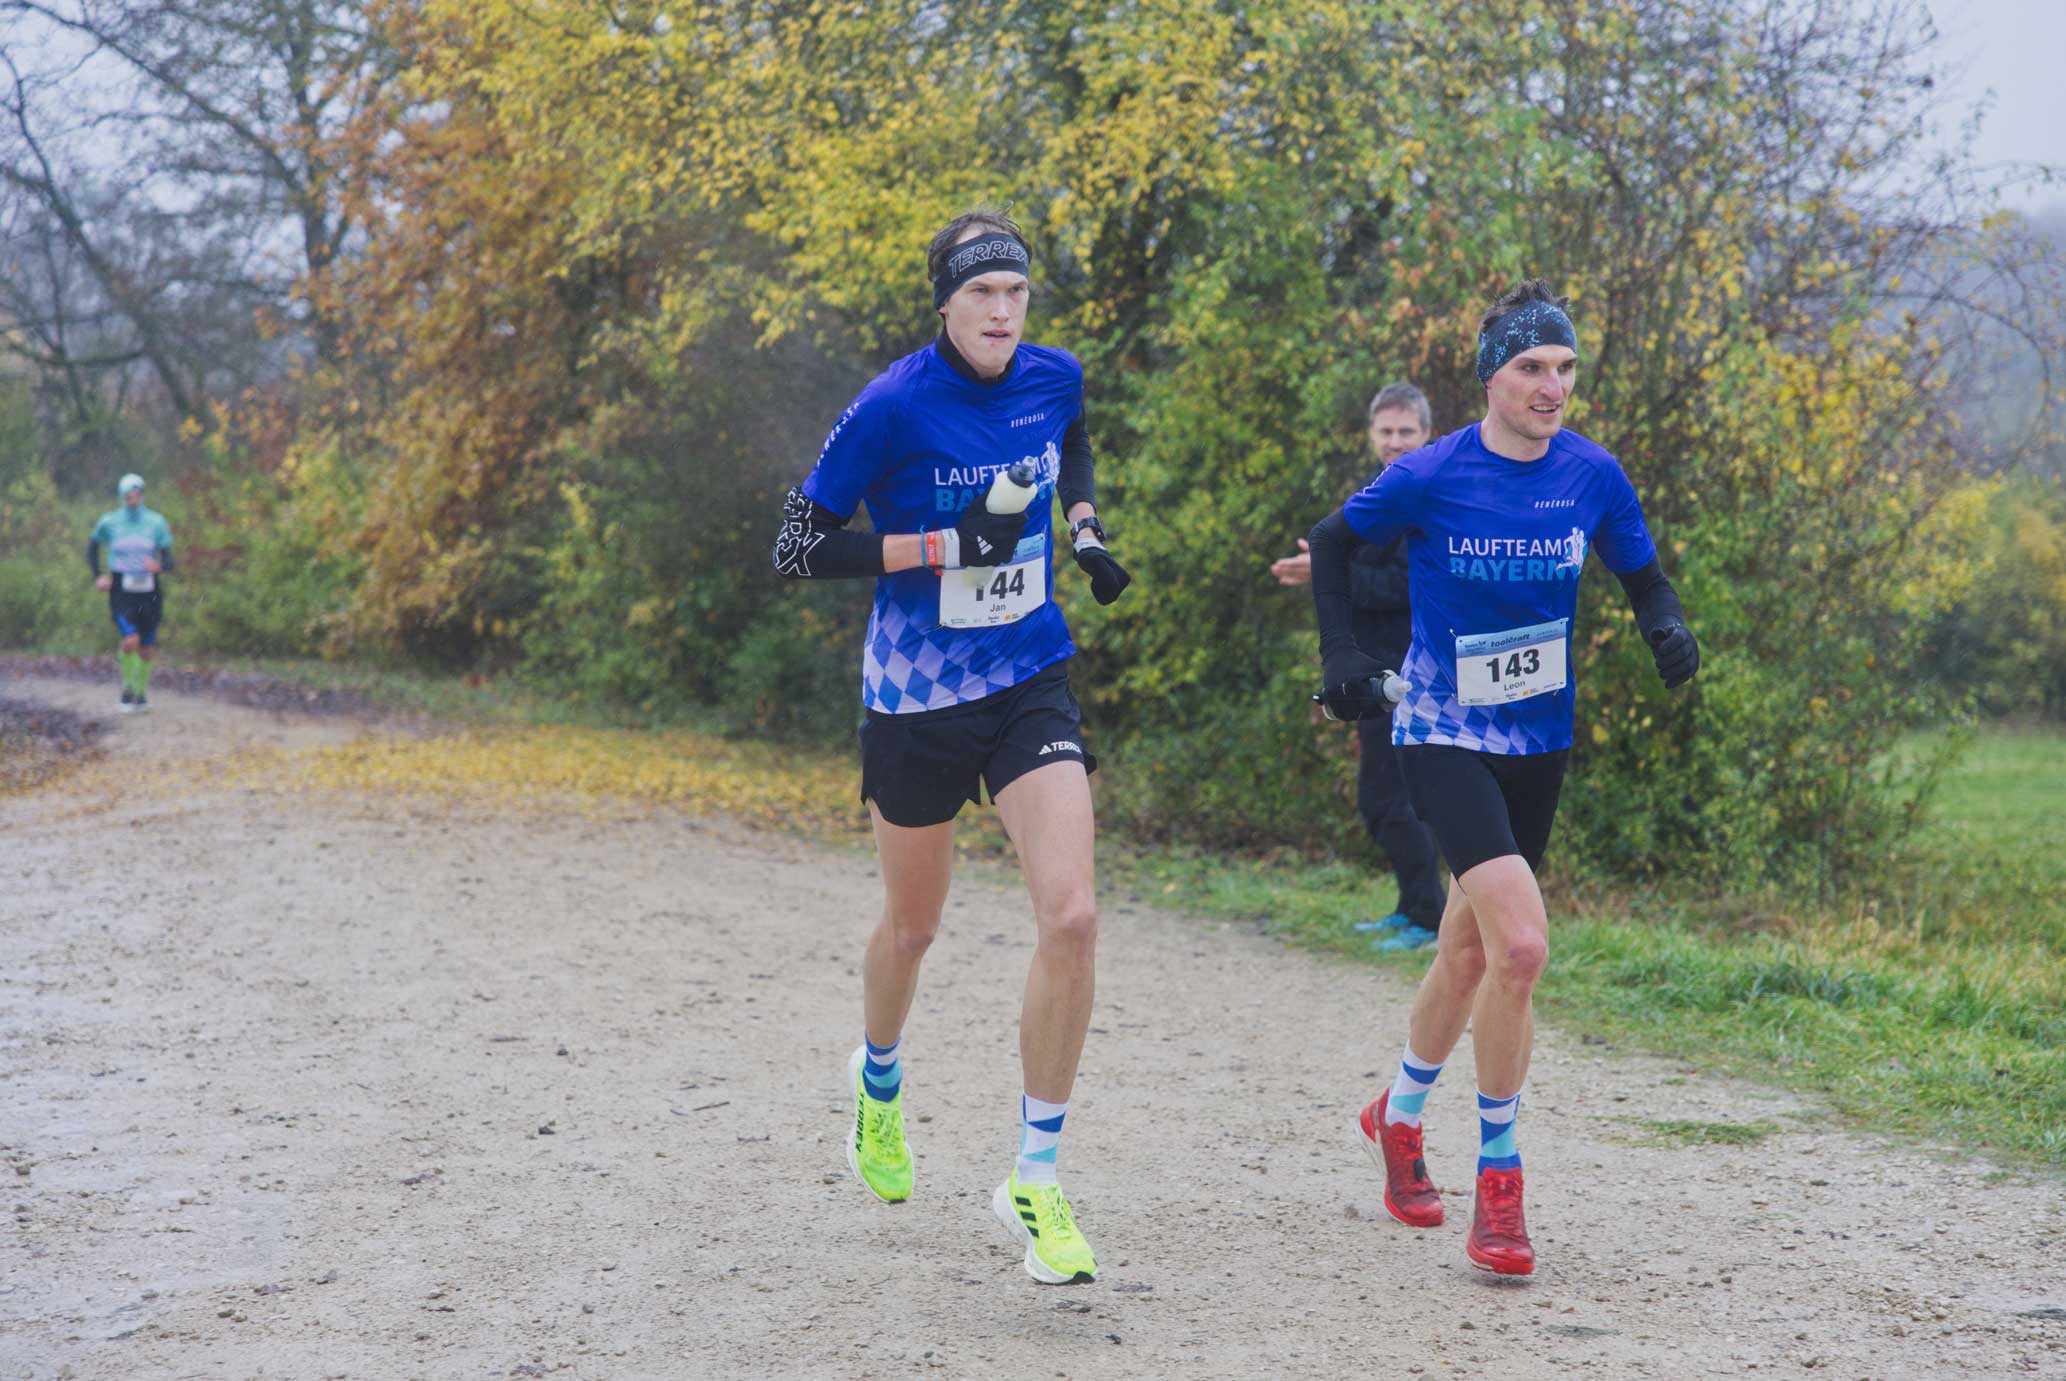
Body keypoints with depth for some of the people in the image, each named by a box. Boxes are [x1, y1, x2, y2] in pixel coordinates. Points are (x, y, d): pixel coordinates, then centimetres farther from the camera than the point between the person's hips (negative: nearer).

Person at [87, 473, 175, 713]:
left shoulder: (156, 522, -2)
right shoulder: (109, 521, -2)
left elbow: (169, 560, -1)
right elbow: (92, 546, 16)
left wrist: (159, 566, -24)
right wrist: (97, 577, 5)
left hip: (148, 590, 2)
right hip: (121, 591, -2)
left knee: (147, 648, 9)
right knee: (130, 641, -21)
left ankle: (141, 691, 34)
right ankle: (127, 687, 4)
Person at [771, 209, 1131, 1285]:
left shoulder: (1054, 378, -1)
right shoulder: (893, 408, -16)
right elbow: (797, 550, -15)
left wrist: (1085, 530, 6)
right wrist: (947, 545, -22)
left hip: (1031, 684, 3)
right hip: (916, 700, -2)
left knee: (1070, 917, -15)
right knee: (912, 925, 16)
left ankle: (1035, 1182, -4)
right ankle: (878, 1079, 51)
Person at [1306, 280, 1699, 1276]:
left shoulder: (1593, 475, -2)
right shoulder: (1431, 477, -12)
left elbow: (1641, 576, 10)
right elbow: (1333, 543, 3)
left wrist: (1667, 629, -11)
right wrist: (1340, 651, -7)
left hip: (1539, 740, 5)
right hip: (1443, 734, -5)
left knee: (1471, 949, 17)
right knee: (1521, 944, -21)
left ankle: (1398, 1116, 43)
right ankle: (1497, 1180, -7)